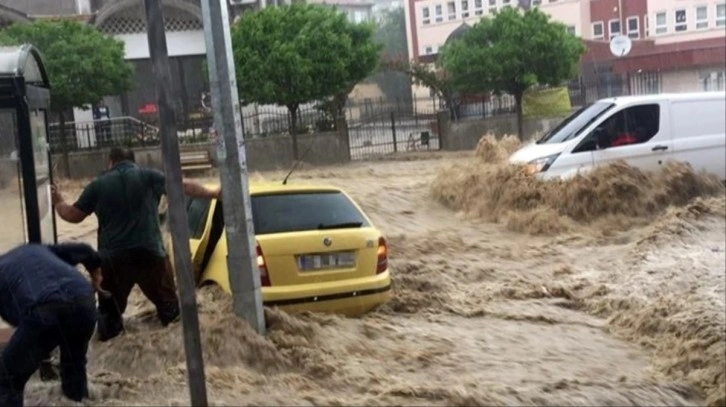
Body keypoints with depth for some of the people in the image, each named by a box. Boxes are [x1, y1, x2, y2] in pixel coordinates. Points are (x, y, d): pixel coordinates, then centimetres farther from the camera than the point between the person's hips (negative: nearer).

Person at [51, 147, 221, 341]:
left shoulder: (97, 185, 5)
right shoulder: (149, 176, 3)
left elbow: (73, 215, 10)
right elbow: (184, 186, 6)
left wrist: (58, 203, 31)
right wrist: (213, 193, 17)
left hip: (113, 256, 0)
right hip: (150, 251, 0)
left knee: (110, 304, 15)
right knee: (166, 299, 14)